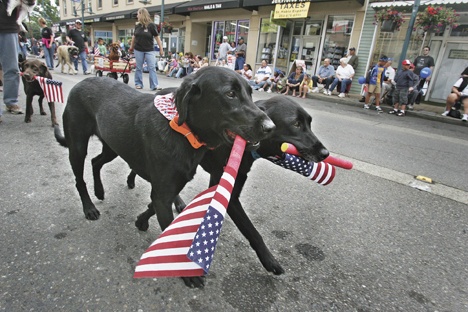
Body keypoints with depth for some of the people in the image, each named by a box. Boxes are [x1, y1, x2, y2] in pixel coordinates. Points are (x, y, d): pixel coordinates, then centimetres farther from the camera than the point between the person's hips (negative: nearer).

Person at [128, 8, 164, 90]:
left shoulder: (151, 25, -7)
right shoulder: (137, 25, 5)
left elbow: (157, 37, -5)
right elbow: (134, 37, 16)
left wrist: (161, 49, -9)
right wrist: (131, 47, 22)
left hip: (149, 50, -3)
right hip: (138, 50, 4)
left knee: (152, 68, -7)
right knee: (139, 68, 7)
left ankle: (154, 85, -7)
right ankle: (138, 84, 16)